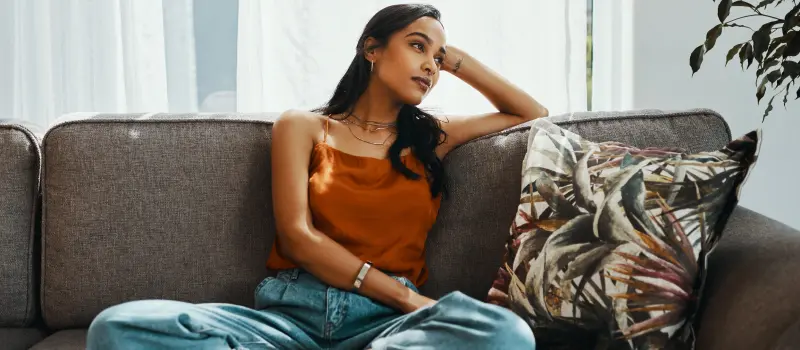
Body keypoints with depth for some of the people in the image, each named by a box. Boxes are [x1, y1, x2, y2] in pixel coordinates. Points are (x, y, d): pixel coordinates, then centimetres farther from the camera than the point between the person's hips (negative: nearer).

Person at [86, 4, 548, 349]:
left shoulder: (432, 138, 23)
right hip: (292, 309, -1)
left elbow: (534, 115, 35)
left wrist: (459, 61, 26)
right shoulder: (303, 127, 15)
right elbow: (297, 236, 1)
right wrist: (404, 295, -8)